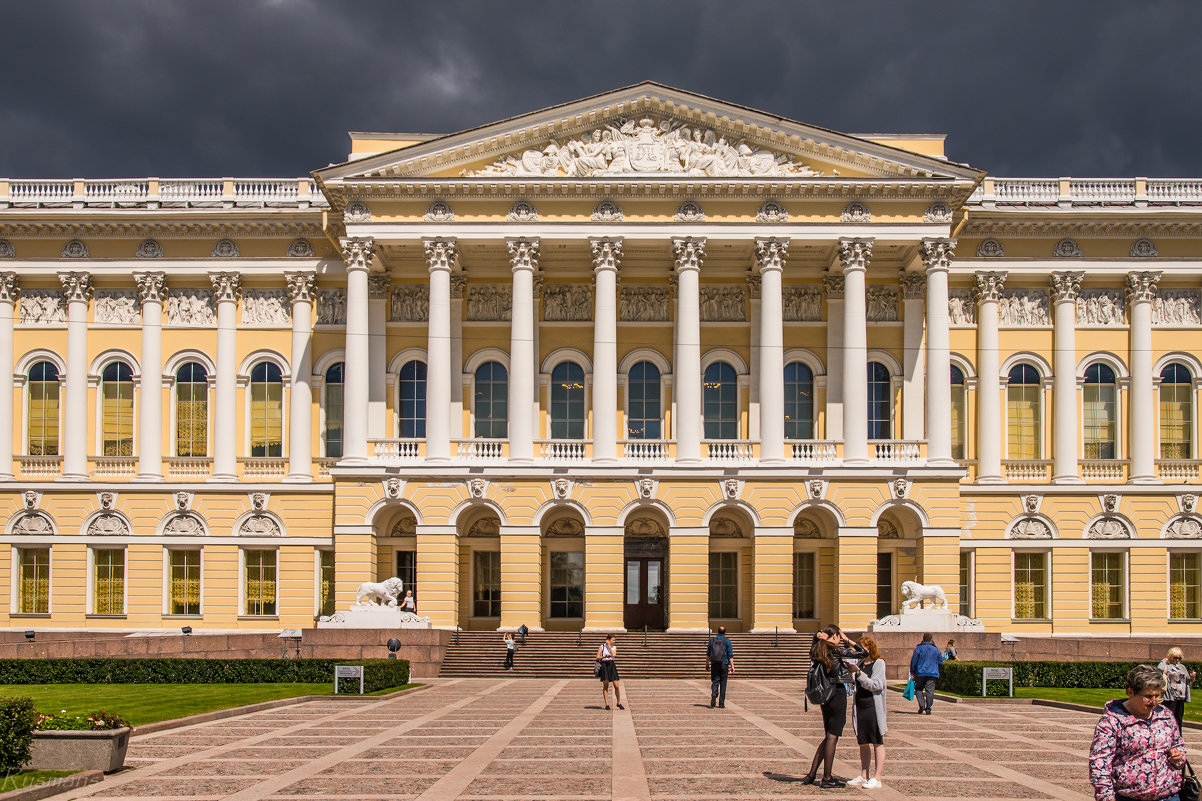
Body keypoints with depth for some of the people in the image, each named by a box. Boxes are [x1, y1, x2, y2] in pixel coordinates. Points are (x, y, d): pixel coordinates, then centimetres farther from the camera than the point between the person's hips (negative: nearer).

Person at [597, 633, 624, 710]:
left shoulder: (614, 647, 10)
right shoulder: (602, 646, 4)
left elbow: (614, 655, -10)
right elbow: (597, 658, 1)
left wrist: (609, 646, -5)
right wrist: (604, 656, -16)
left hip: (612, 665, 2)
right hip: (604, 665, -2)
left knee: (617, 686, -2)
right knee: (605, 686, 0)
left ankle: (619, 703, 12)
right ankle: (607, 704, 6)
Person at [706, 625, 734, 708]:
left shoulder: (712, 640, 3)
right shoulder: (727, 640, -3)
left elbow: (708, 654, 7)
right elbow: (730, 655, -7)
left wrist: (707, 664, 15)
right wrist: (732, 666, -4)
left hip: (714, 665, 1)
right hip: (724, 665, -1)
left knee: (715, 682, 2)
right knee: (723, 684, 7)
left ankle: (714, 693, -30)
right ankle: (721, 703, 8)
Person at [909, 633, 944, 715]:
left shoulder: (918, 649, -2)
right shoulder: (936, 649, 6)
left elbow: (913, 661, -2)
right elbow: (940, 662, 11)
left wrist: (912, 673, 5)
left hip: (920, 673, -1)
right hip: (933, 673, 1)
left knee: (918, 689, 11)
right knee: (930, 690, 1)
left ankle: (921, 706, -5)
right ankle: (928, 708, -3)